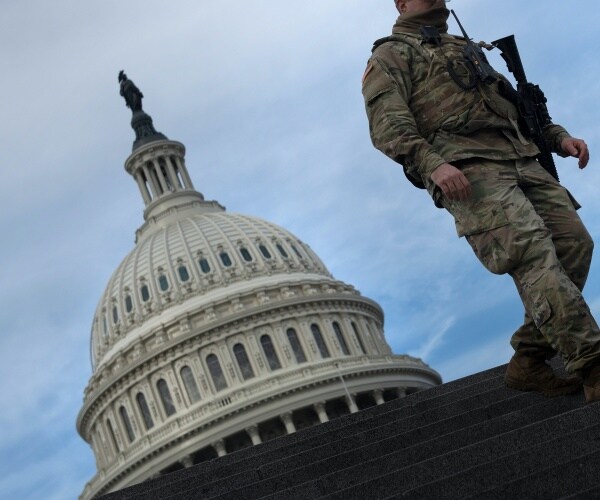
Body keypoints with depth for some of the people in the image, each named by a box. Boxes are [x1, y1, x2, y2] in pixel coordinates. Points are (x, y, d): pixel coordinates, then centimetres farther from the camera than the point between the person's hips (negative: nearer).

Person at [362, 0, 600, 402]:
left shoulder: (467, 50, 35)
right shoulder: (390, 56, 12)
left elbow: (514, 104, 33)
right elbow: (386, 122, -6)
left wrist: (559, 137, 14)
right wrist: (433, 164, -23)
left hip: (521, 160, 7)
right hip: (464, 170, -7)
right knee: (534, 255, -22)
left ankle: (529, 361, -1)